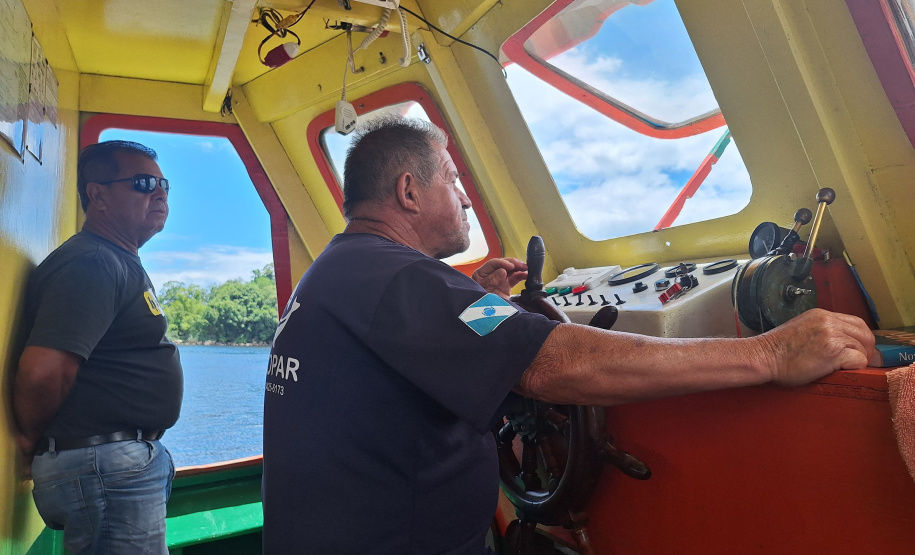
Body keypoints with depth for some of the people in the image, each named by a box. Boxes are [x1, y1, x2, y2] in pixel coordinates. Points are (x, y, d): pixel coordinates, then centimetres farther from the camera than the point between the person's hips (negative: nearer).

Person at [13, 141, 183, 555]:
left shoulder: (122, 264, 15)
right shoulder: (92, 263, -18)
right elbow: (42, 372, -28)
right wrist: (34, 442, -10)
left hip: (129, 462, 10)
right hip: (109, 469, -10)